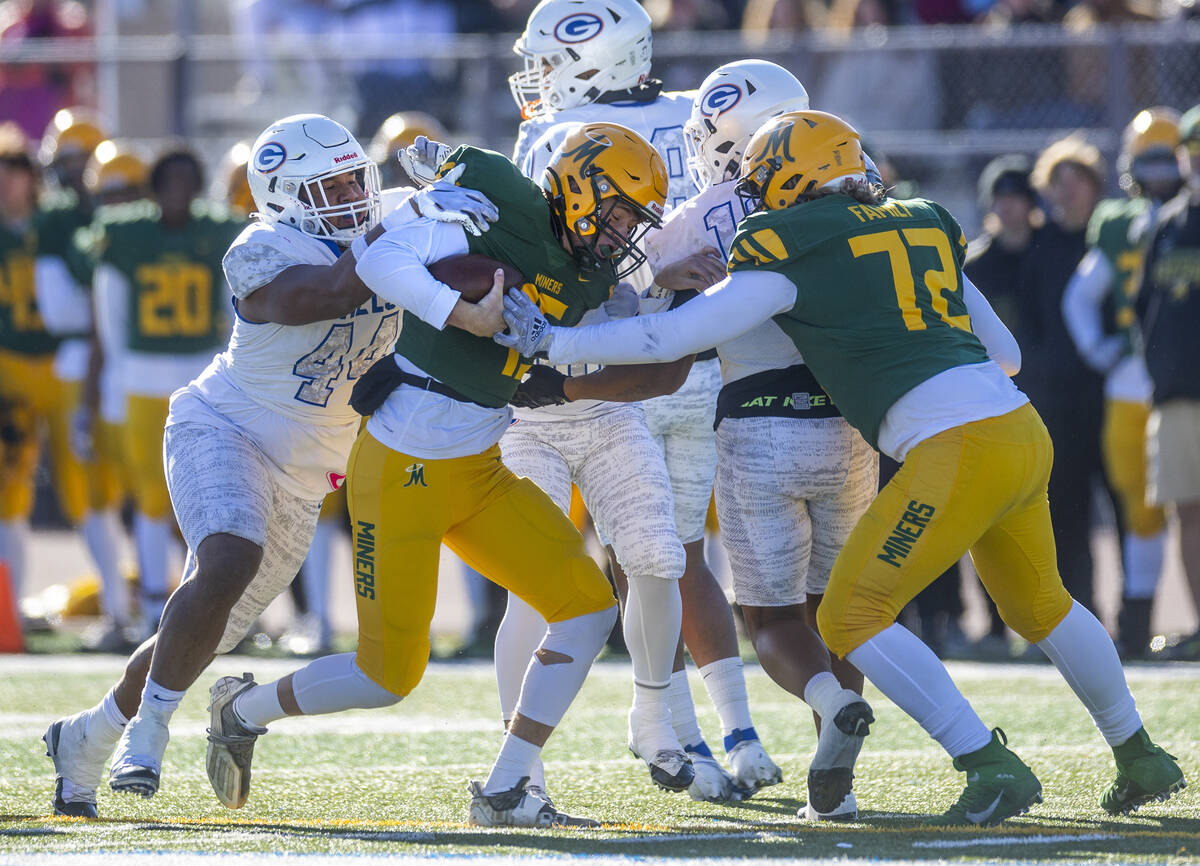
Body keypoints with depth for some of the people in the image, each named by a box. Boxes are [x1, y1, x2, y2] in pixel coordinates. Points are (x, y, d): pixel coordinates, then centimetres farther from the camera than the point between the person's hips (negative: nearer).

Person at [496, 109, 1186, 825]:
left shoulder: (792, 253, 0)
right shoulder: (924, 227, 20)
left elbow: (675, 337, -1)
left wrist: (553, 342, 7)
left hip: (959, 446, -8)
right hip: (1026, 432, 8)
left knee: (852, 617, 0)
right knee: (1040, 605, 28)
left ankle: (992, 768, -6)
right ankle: (1142, 759, 38)